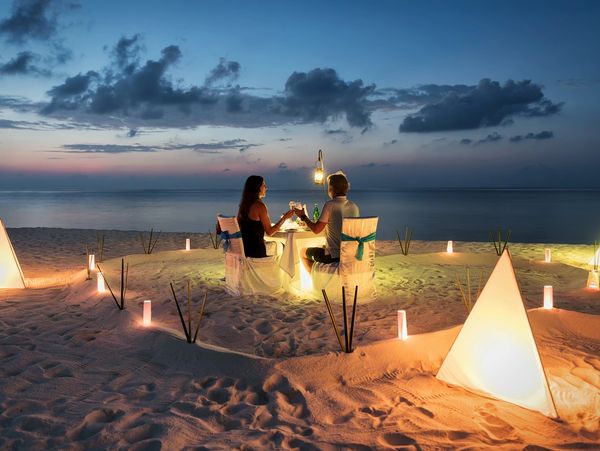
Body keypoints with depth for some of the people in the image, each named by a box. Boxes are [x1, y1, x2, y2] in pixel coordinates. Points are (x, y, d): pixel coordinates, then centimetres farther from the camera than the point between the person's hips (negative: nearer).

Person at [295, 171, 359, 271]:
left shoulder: (330, 205, -15)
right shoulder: (354, 207, 3)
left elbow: (316, 229, -11)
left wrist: (303, 216, 5)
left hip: (334, 257, -6)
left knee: (303, 252, 19)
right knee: (322, 247, 36)